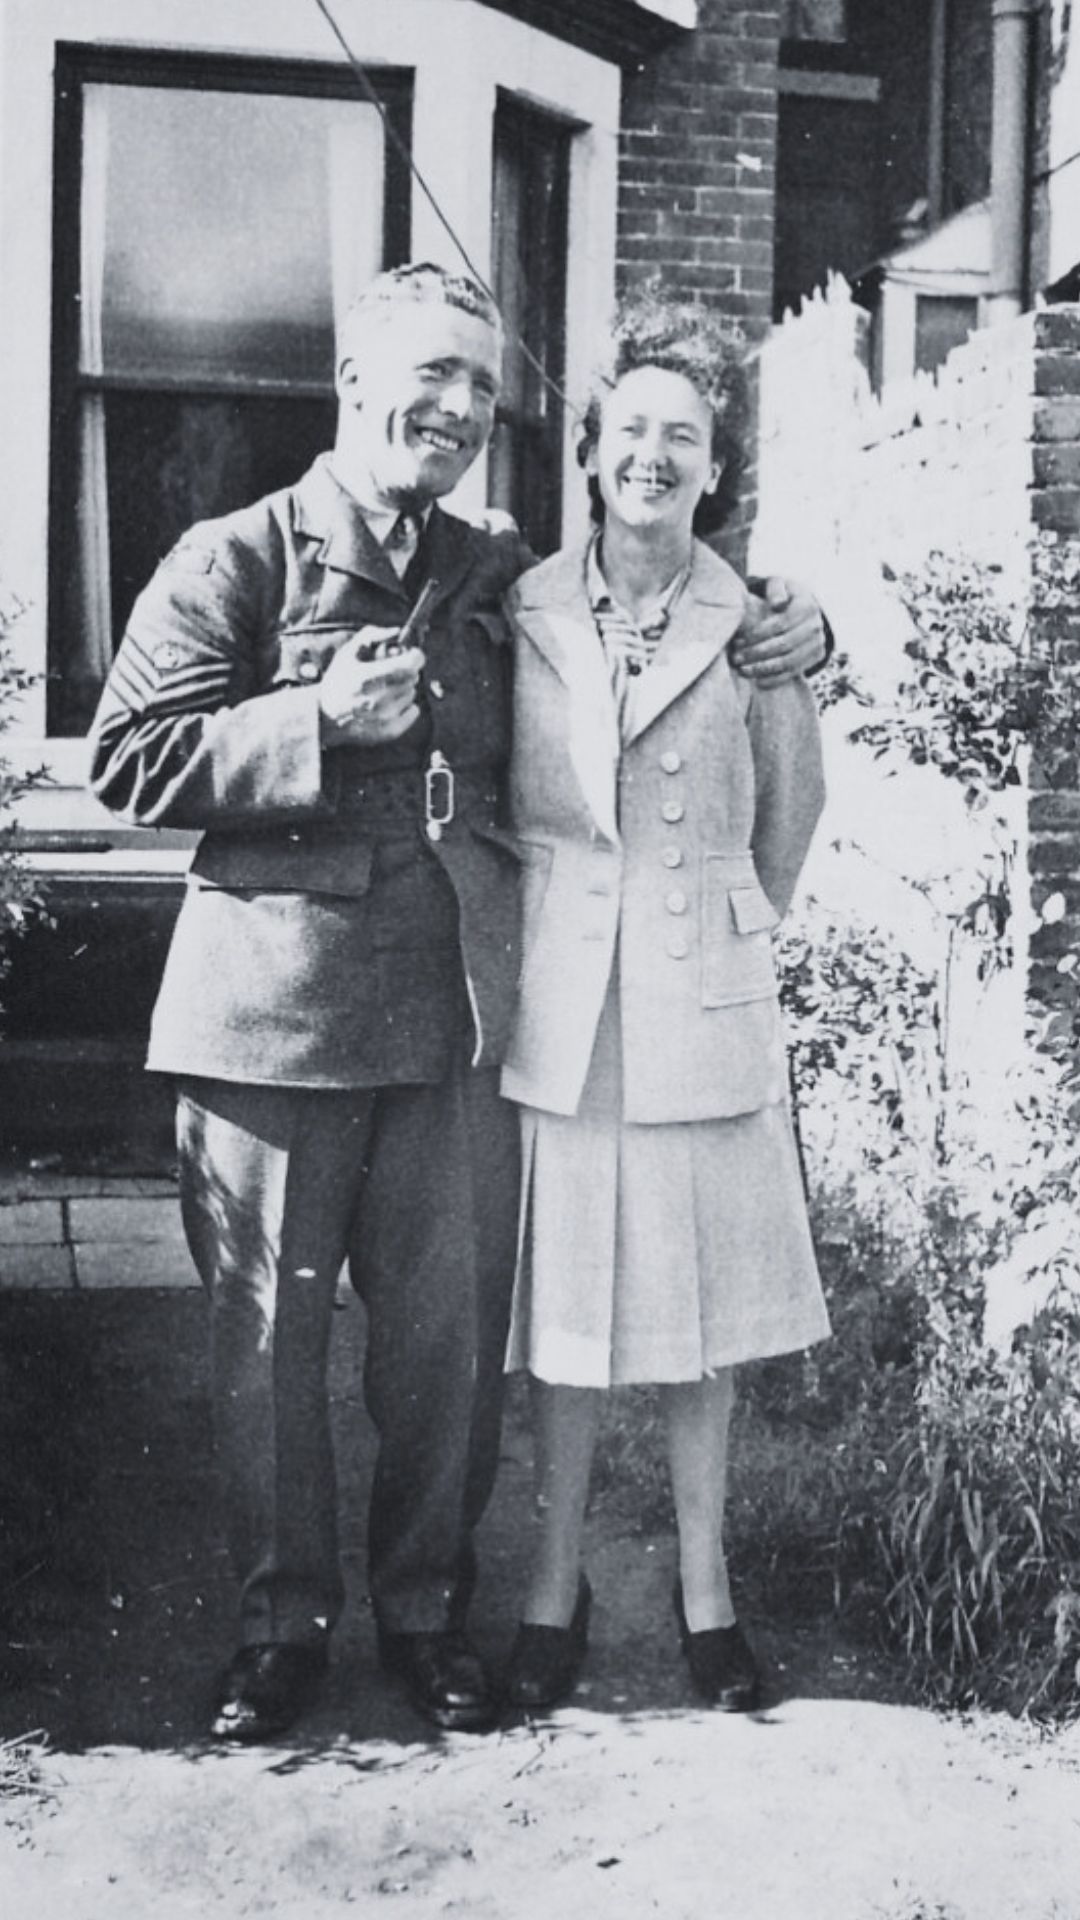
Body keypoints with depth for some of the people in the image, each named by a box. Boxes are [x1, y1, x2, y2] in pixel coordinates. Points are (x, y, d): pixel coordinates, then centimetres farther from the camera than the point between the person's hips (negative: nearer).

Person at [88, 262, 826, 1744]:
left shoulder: (504, 581, 14)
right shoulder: (235, 562, 1)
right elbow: (131, 760, -4)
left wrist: (790, 628, 7)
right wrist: (321, 719, -16)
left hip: (456, 1015, 3)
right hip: (274, 1008, -3)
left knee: (450, 1331, 9)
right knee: (268, 1331, 8)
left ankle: (427, 1609, 29)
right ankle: (284, 1620, 27)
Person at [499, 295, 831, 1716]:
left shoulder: (755, 624, -2)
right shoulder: (522, 611, 1)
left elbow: (792, 806, 10)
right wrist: (539, 924, 9)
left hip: (707, 1003, 0)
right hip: (557, 1004, 1)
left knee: (702, 1298, 9)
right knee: (563, 1296, 8)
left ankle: (705, 1583, 26)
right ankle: (556, 1584, 24)